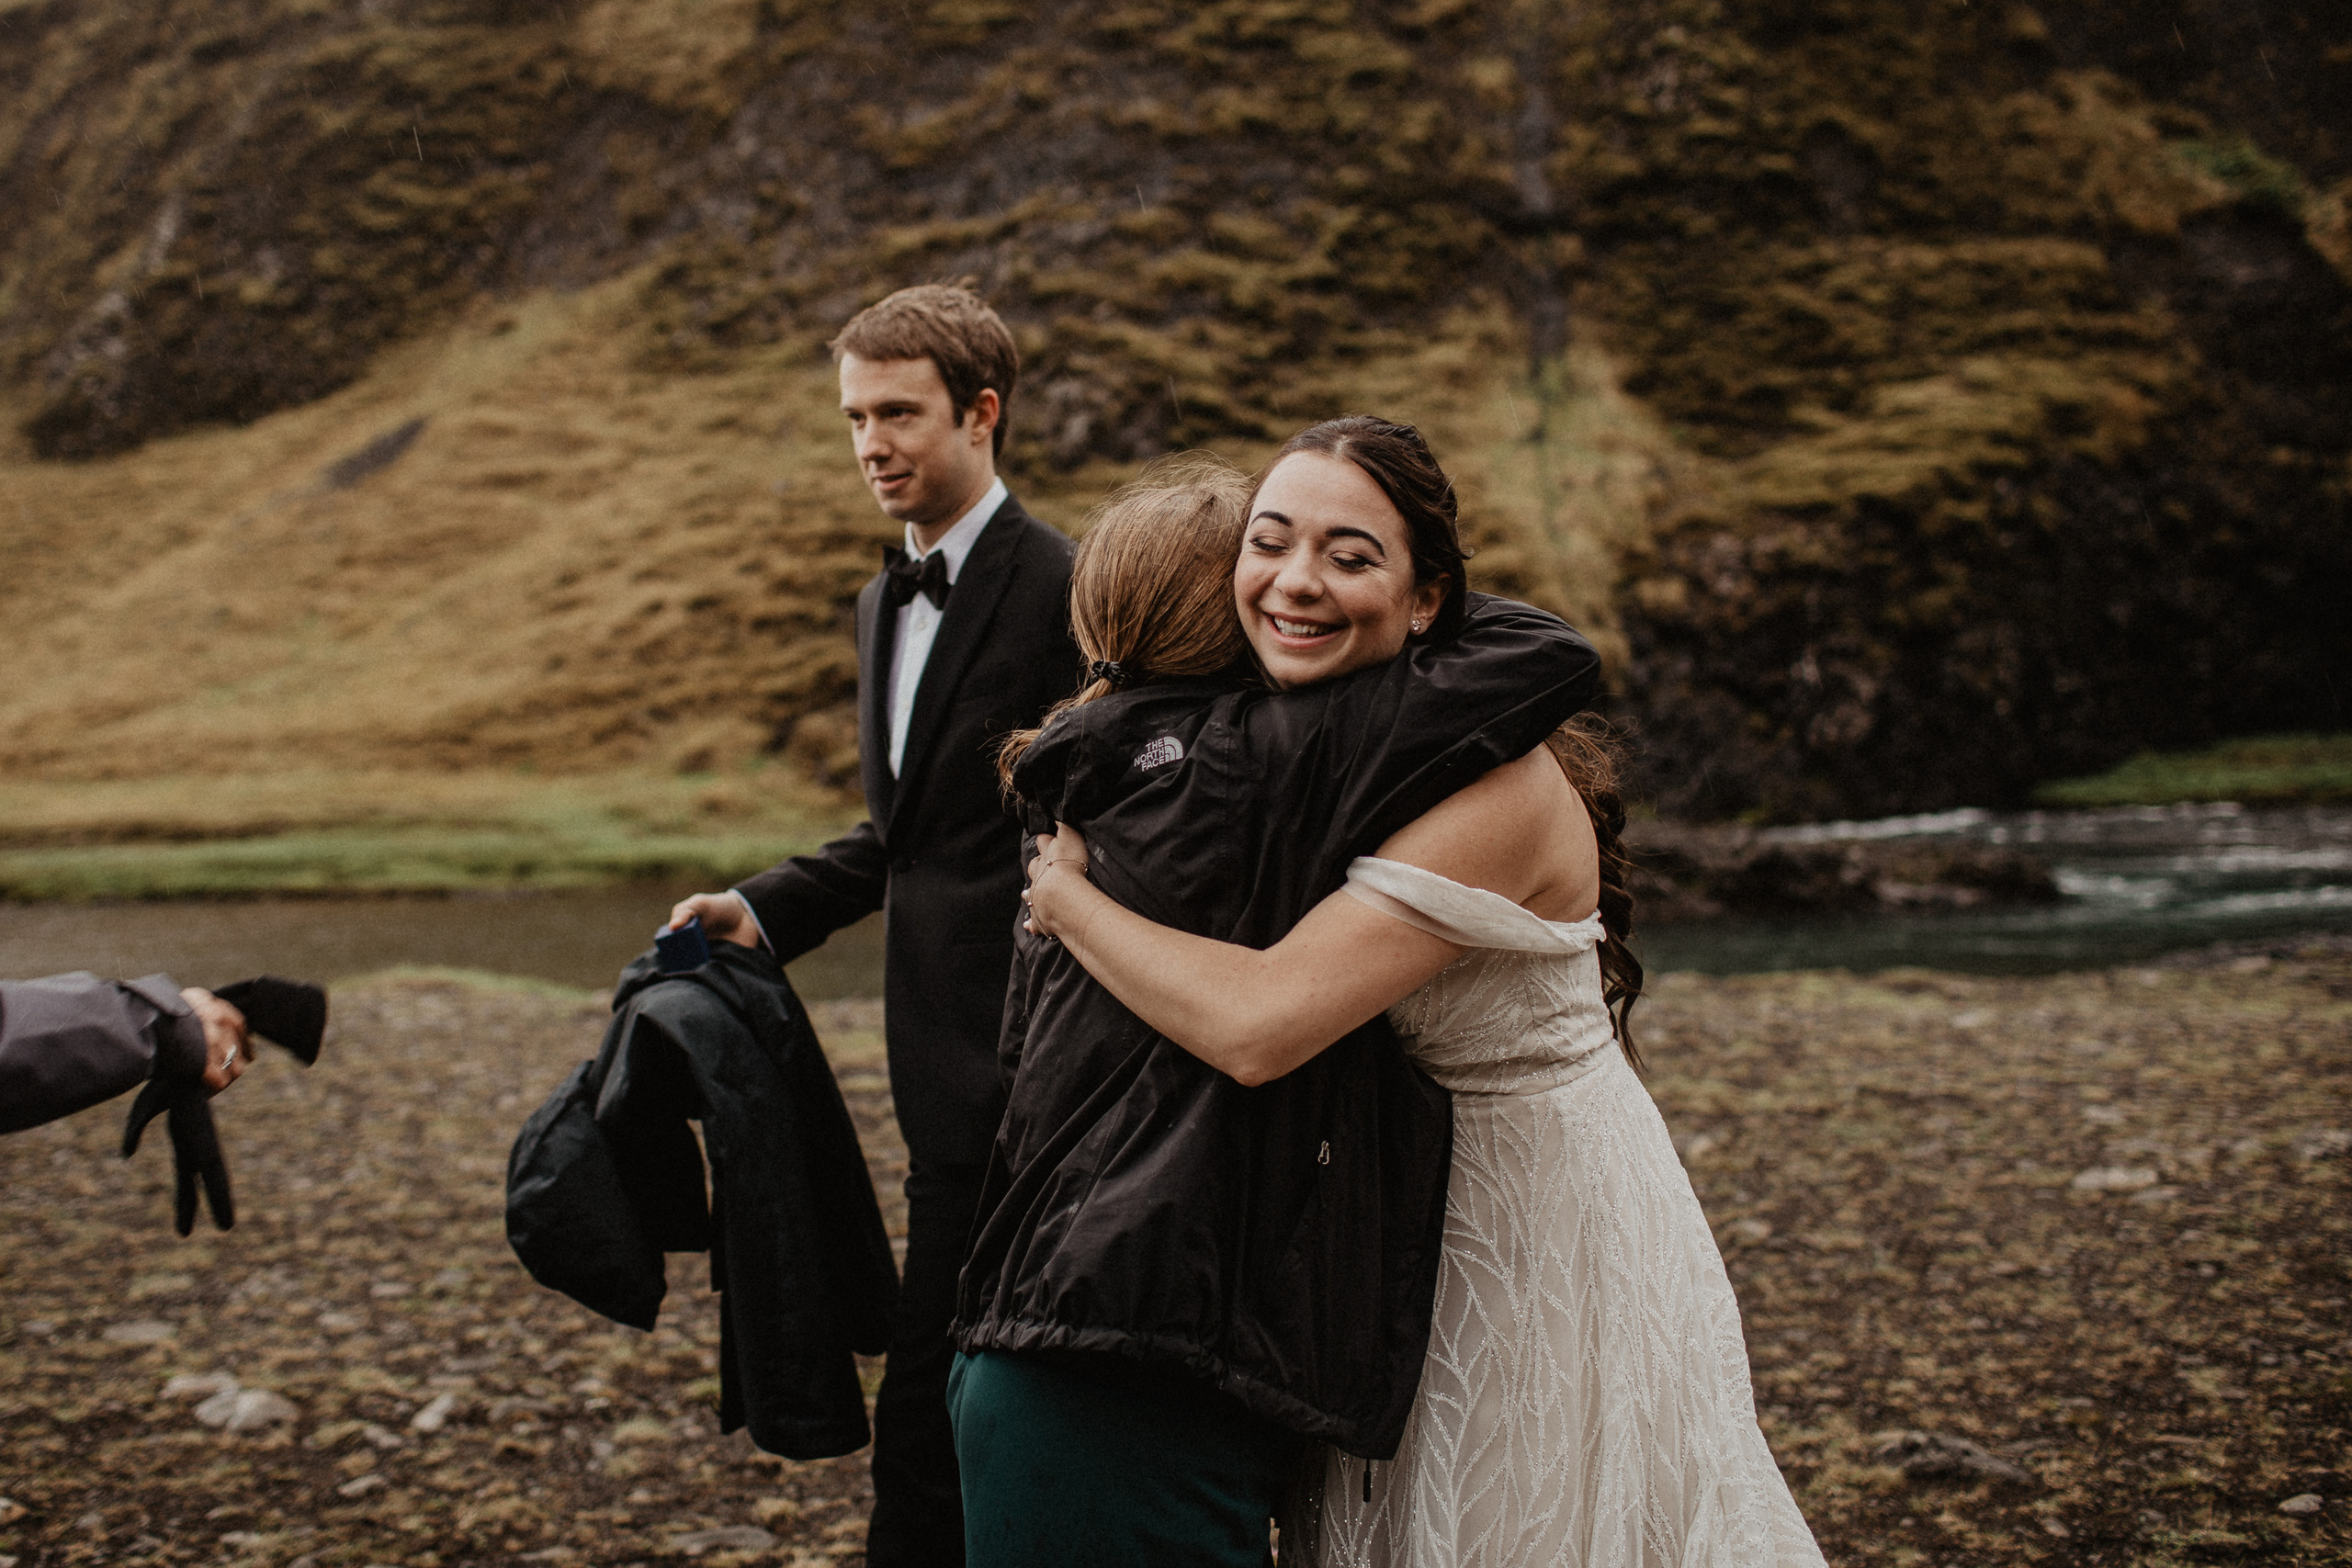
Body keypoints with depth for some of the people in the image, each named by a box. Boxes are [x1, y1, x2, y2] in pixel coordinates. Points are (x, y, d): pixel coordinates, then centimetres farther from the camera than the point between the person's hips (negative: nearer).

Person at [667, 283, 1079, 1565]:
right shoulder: (884, 602, 15)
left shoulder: (1064, 592, -14)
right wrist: (767, 908, 6)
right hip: (943, 1062, 9)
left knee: (926, 1410, -5)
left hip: (1014, 1062, -9)